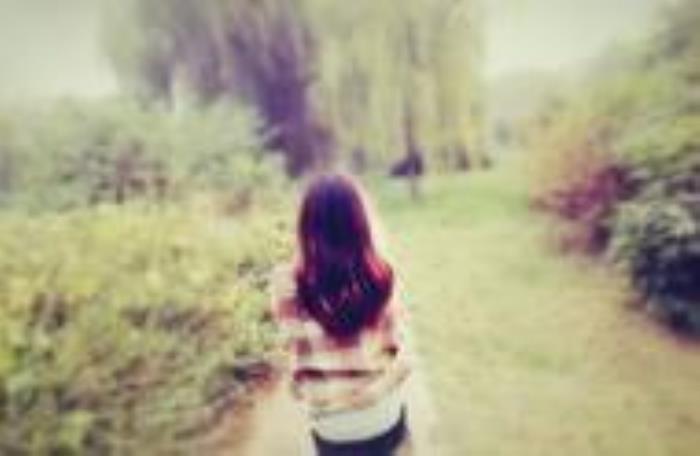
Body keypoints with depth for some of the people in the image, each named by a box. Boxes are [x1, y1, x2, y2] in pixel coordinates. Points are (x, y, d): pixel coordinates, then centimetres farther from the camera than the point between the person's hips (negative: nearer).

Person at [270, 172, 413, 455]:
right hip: (384, 413, 1)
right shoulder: (381, 278, -18)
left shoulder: (290, 287, -21)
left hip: (330, 424, 0)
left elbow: (296, 354, -12)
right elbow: (395, 345, -7)